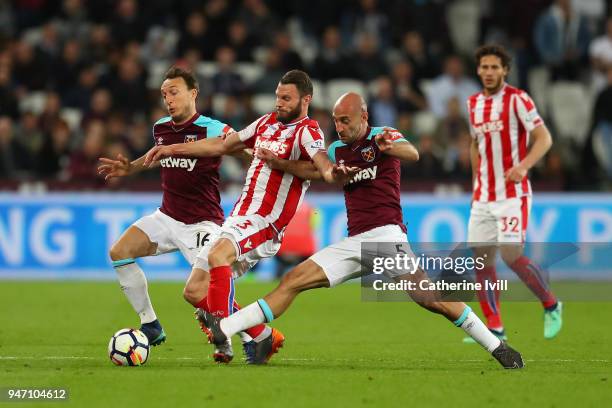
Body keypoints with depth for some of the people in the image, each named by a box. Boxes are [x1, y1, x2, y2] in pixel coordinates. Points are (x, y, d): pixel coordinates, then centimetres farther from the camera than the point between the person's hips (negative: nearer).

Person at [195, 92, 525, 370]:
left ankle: (496, 346, -12)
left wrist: (389, 146, -45)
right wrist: (278, 163, 9)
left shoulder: (382, 137, -3)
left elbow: (412, 154, -22)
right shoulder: (337, 149, 15)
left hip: (386, 235, -6)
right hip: (354, 242, 6)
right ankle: (223, 329, -7)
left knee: (428, 298, -21)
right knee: (294, 280, -3)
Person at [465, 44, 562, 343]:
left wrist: (523, 165, -30)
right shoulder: (474, 103, 11)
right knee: (481, 260, 1)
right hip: (483, 196, 6)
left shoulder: (517, 99, -8)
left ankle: (551, 306, 6)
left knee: (511, 255, -16)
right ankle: (495, 329, 8)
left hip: (512, 194, -6)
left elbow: (544, 138, -14)